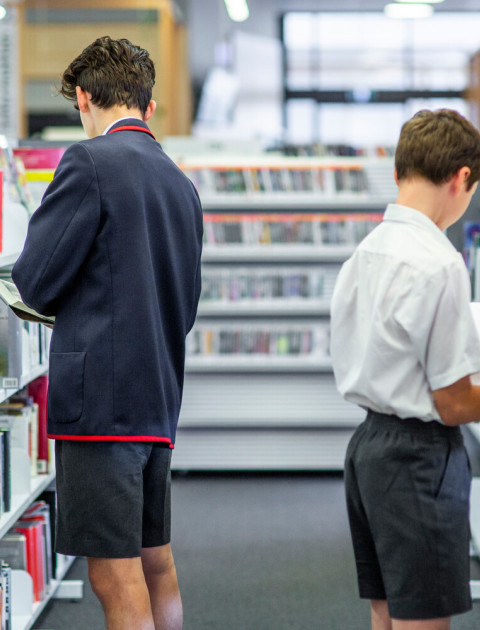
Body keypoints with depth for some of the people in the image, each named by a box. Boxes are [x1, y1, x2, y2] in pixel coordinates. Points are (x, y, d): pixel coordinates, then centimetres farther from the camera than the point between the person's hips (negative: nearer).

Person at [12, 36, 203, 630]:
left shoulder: (89, 161, -10)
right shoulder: (181, 184, 14)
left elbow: (35, 282, -11)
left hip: (101, 397, -8)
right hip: (159, 400, 8)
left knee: (116, 580, -4)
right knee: (157, 568, 17)